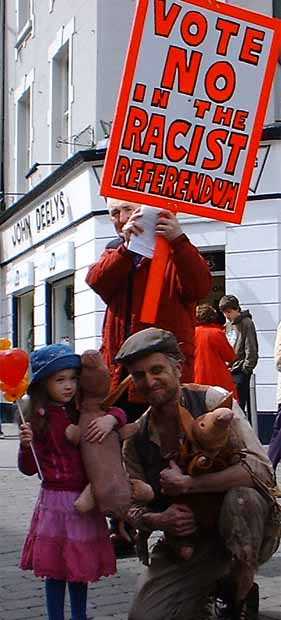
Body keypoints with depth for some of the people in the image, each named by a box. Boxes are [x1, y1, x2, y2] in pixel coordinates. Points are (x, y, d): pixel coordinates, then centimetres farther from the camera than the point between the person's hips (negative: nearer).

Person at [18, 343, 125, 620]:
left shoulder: (83, 412, 3)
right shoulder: (38, 419, -7)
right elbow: (29, 469, -5)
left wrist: (110, 418, -9)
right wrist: (26, 444, -24)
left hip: (84, 500, 4)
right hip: (54, 500, -4)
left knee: (81, 565, 14)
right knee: (55, 568, 3)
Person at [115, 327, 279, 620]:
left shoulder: (212, 400, -14)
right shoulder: (136, 438, 1)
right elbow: (132, 507, 6)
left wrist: (186, 483, -24)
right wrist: (157, 520, -17)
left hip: (242, 530, -4)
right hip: (184, 539, 4)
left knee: (240, 497, -37)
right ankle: (211, 594, 18)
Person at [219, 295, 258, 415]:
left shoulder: (246, 323, -6)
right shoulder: (228, 325, 16)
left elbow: (251, 350, -10)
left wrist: (246, 369, -12)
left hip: (241, 370, -7)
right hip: (229, 370, 7)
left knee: (239, 404, -10)